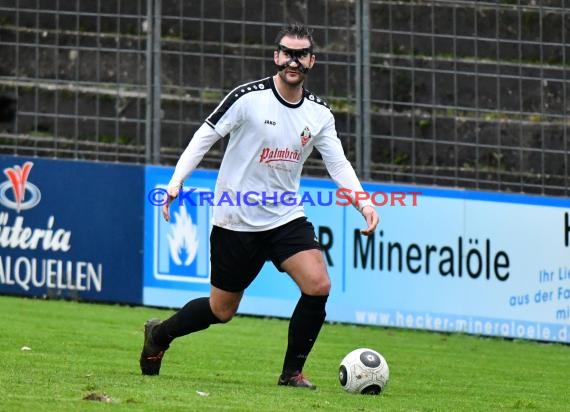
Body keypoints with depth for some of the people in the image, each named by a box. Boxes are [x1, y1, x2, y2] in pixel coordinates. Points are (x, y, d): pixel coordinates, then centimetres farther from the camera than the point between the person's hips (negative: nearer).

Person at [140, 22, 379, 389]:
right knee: (222, 310, 6)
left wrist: (364, 203, -18)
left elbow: (338, 164, -2)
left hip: (286, 217, 4)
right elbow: (205, 137, -7)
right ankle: (159, 334, 35)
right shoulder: (248, 97, -13)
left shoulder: (319, 113, 1)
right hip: (236, 220, -4)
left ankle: (292, 373, -2)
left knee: (318, 285, -18)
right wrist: (176, 182, -15)